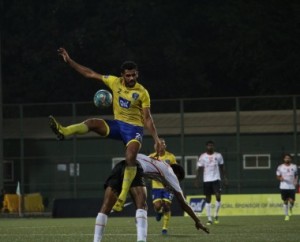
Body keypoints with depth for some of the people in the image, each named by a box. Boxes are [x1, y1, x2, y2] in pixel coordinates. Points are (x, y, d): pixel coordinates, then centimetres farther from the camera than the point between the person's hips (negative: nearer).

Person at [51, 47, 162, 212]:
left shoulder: (142, 93, -8)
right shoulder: (115, 82, 0)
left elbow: (147, 118, -6)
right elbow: (90, 74, 3)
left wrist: (156, 139, -16)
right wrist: (69, 61, -1)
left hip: (134, 128, -4)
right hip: (117, 124, 4)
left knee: (130, 158, -28)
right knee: (92, 123, -24)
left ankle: (123, 196, -25)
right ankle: (63, 131, -49)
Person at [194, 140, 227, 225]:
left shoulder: (218, 155, 4)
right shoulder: (202, 157, 2)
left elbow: (222, 167, 10)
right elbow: (200, 169, 3)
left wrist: (224, 178, 3)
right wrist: (197, 179, -4)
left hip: (216, 179, 0)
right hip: (206, 180, 0)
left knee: (218, 196, -15)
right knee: (208, 198, 3)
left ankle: (216, 214, 3)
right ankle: (209, 218, 6)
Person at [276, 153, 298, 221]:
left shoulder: (294, 166, 5)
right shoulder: (280, 167, 2)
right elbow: (278, 176, 9)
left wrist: (295, 181, -4)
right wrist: (280, 178, -14)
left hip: (292, 187, 0)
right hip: (283, 187, 0)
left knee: (291, 201, -8)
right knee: (285, 201, 3)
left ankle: (290, 207, 27)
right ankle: (286, 215, 17)